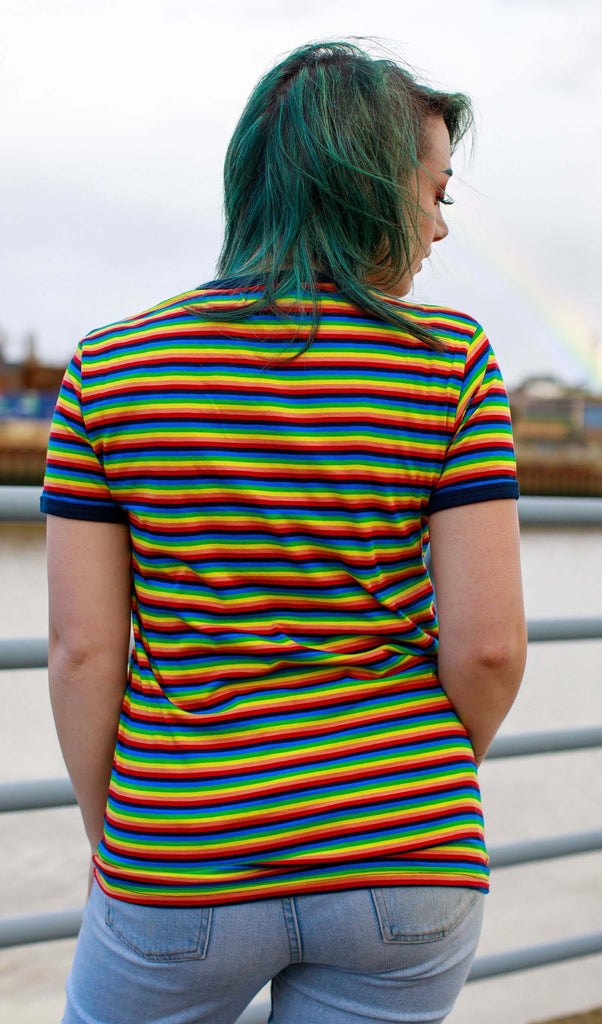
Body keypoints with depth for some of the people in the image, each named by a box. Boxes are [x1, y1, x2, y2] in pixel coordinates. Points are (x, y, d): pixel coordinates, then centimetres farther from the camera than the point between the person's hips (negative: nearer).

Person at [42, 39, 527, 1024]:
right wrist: (435, 777, 9)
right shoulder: (450, 361, -9)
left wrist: (109, 840, 8)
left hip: (185, 858, 1)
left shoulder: (108, 368, -5)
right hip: (400, 866, 0)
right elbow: (489, 642, -11)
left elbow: (83, 646, -7)